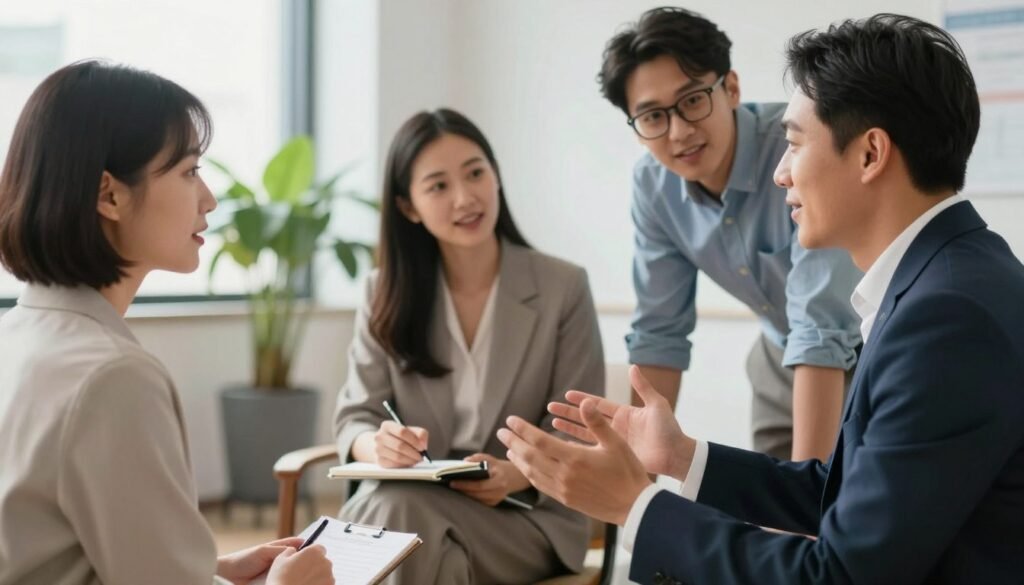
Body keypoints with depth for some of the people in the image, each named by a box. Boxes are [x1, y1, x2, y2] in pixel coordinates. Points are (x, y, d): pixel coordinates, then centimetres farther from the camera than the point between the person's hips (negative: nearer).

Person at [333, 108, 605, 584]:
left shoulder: (564, 288, -2)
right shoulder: (386, 293, 5)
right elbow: (354, 419, 3)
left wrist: (516, 475, -24)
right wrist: (379, 446, -23)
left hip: (526, 513, -2)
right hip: (405, 499, 3)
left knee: (400, 513, -32)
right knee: (389, 513, -34)